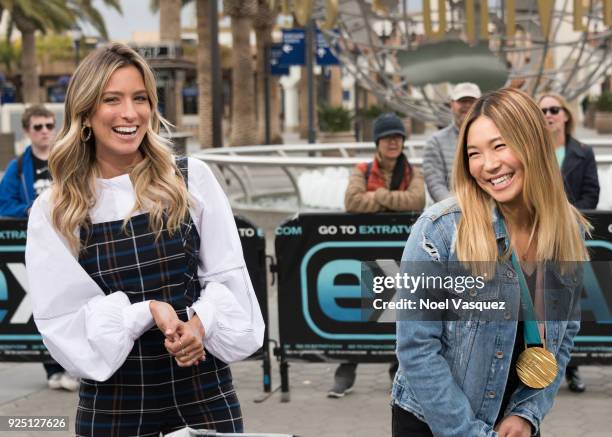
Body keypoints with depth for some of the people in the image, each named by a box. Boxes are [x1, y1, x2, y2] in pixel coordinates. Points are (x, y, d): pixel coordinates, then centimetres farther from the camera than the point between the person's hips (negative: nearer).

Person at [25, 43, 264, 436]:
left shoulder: (192, 179, 1)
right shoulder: (54, 212, 0)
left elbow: (228, 276, 1)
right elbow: (62, 315, -5)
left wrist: (200, 323, -18)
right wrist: (148, 311, -18)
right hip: (113, 402, 0)